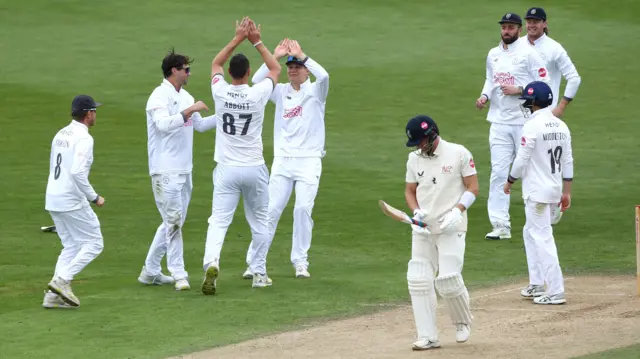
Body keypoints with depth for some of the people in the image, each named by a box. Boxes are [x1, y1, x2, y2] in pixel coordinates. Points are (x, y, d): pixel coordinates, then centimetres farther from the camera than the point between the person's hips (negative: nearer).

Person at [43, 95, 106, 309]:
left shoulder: (60, 135, 13)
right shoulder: (84, 138, -14)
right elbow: (78, 172, -25)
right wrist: (94, 198, -16)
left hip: (53, 201, 8)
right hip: (72, 201, -8)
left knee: (71, 246, 15)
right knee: (94, 243, 2)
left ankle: (54, 296, 5)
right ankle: (62, 280, -10)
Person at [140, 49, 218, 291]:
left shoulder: (185, 97, 16)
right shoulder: (160, 96, -11)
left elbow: (200, 125, 24)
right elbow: (163, 124, -27)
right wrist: (189, 110, -27)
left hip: (184, 170, 9)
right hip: (165, 171, -9)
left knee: (173, 222, 11)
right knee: (173, 221, -10)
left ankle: (150, 271, 19)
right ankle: (178, 274, -8)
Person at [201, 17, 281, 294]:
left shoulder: (220, 92, -8)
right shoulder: (258, 94, -11)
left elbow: (215, 64, 14)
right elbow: (275, 69, 8)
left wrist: (237, 39, 13)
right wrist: (256, 42, 10)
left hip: (227, 170, 0)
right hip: (254, 168, 0)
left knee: (218, 220, -5)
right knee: (259, 222, 16)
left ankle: (211, 263, -28)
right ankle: (259, 273, 20)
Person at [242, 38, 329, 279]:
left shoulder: (316, 91, 3)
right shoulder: (281, 92, 10)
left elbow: (323, 75, -20)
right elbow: (256, 81, -5)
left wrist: (301, 55, -19)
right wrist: (275, 57, -11)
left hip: (309, 161, -2)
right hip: (282, 159, 2)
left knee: (303, 209, -10)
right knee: (271, 209, -4)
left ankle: (300, 262, 2)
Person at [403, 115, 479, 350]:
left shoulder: (459, 154, -6)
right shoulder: (414, 158, 7)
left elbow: (472, 187, -3)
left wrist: (457, 211, -18)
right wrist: (416, 211, -4)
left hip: (451, 228, -5)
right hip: (422, 229, 5)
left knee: (448, 279, -12)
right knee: (418, 281, -4)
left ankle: (462, 321, 17)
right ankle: (428, 337, 2)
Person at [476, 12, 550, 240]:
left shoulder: (529, 53, -8)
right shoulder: (493, 55, 11)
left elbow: (543, 84, -9)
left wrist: (518, 90, -18)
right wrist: (484, 96, 4)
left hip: (524, 121, -5)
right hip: (499, 121, 5)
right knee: (498, 172, -3)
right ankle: (501, 226, -3)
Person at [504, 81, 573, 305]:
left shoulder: (532, 126, -16)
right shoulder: (561, 126, 8)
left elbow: (522, 160, -15)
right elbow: (568, 161, 10)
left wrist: (510, 181, 1)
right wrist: (567, 191, 14)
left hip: (537, 191, -8)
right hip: (555, 190, 8)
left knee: (542, 238, -6)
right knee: (531, 233, 22)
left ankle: (555, 292, -9)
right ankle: (537, 284, 25)